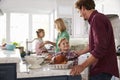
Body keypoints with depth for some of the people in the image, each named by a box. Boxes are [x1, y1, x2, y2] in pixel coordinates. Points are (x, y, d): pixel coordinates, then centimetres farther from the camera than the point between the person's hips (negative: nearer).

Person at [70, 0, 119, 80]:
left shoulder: (97, 18, -18)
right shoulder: (96, 18, 15)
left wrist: (82, 66, -26)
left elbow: (100, 49, -27)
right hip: (100, 68, 10)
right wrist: (81, 52, 32)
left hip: (102, 70, -9)